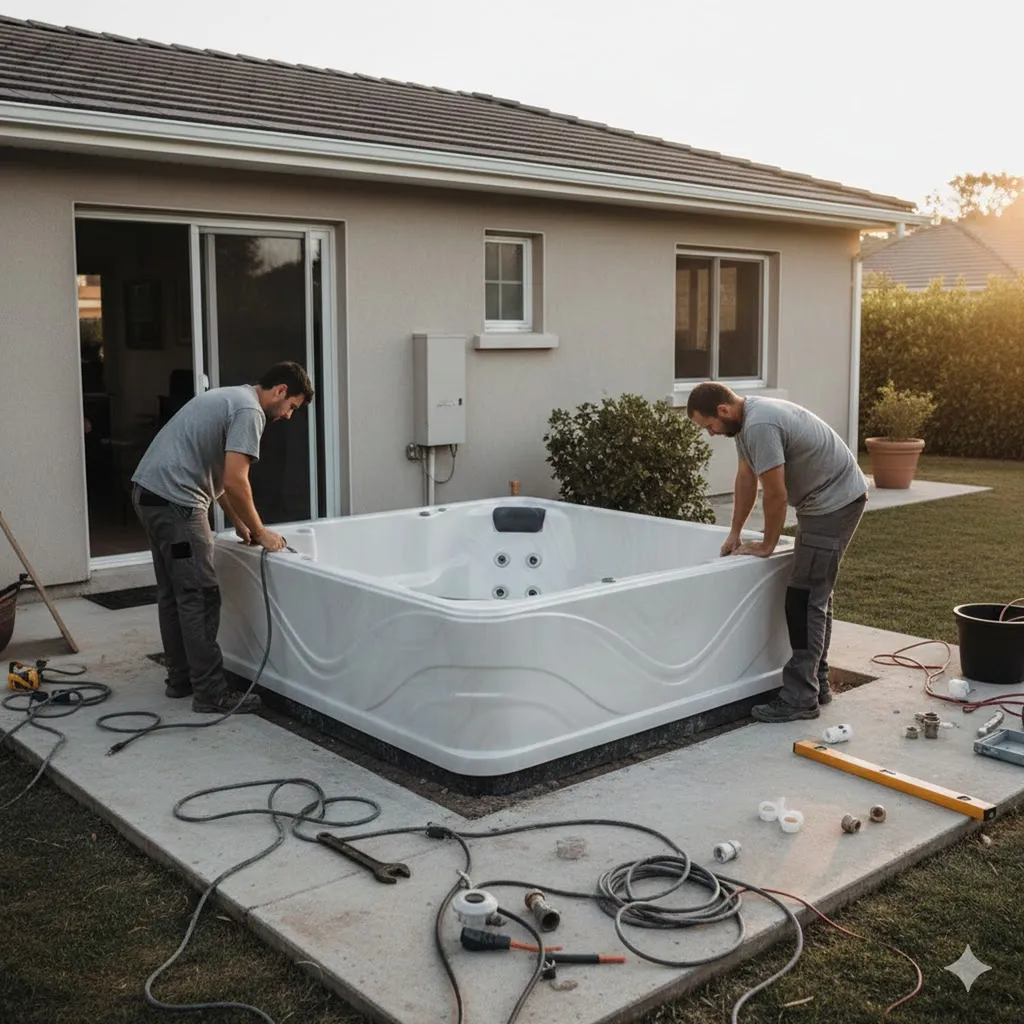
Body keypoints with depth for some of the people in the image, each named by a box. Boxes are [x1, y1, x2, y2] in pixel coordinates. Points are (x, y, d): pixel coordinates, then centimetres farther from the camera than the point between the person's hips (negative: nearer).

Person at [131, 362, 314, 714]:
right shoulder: (249, 411, -11)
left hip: (148, 492, 11)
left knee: (172, 593, 17)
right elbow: (235, 482, -20)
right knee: (200, 598, -6)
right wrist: (260, 532, -8)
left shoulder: (231, 398, 21)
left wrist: (239, 524, 21)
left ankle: (181, 679, 26)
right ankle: (211, 693, -2)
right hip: (174, 500, -11)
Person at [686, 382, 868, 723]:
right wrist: (734, 532, 17)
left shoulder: (760, 426, -27)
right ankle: (816, 684, 23)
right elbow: (746, 478, 15)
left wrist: (767, 545, -11)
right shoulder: (745, 419, 5)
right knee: (816, 596, 15)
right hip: (826, 499, 11)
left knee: (805, 598, -11)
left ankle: (800, 698, -7)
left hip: (836, 500, -11)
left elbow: (776, 496, -24)